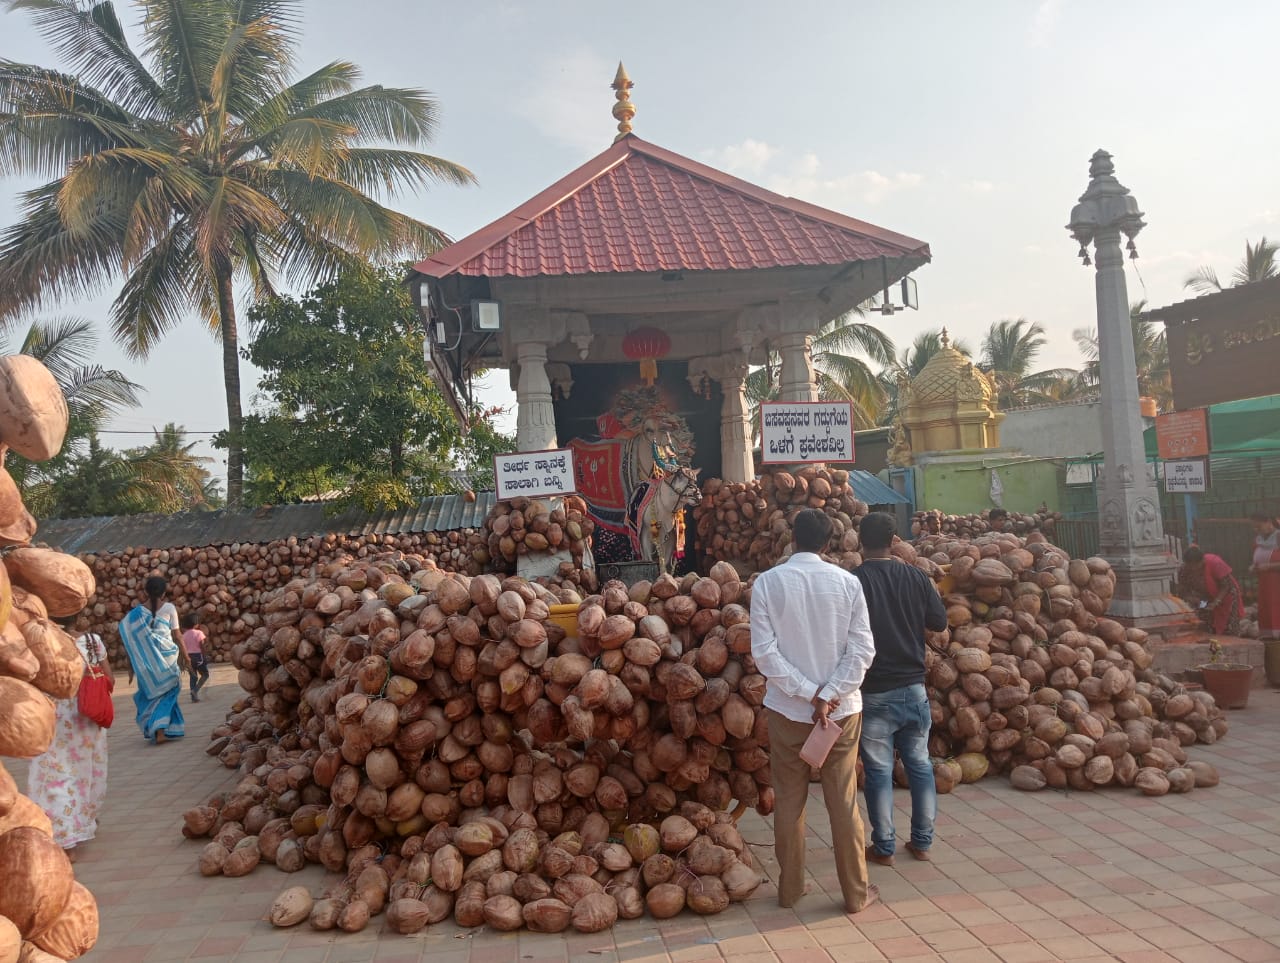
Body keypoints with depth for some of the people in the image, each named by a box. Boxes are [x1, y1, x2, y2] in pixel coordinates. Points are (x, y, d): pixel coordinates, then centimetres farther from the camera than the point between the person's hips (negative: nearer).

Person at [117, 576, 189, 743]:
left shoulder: (137, 611, 2)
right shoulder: (169, 608, -3)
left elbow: (131, 641, 0)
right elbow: (177, 636, -1)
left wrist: (131, 666, 6)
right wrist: (185, 656, 10)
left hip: (147, 659, 2)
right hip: (167, 655, -2)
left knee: (152, 692, 15)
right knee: (166, 693, 8)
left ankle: (155, 729, 17)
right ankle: (162, 730, -3)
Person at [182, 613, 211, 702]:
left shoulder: (184, 635, 4)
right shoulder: (199, 633, -11)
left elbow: (184, 648, 4)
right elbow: (202, 646, -12)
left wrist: (186, 659, 10)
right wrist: (204, 657, -3)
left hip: (189, 656, 5)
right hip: (198, 655, -5)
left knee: (193, 677, 12)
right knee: (205, 674, 10)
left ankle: (194, 696, 11)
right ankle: (195, 690, -9)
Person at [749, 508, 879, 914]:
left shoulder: (767, 583, -8)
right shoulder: (847, 582, -5)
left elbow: (764, 651, -13)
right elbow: (862, 649, -9)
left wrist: (809, 692, -10)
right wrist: (828, 695, -12)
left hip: (787, 709, 0)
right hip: (841, 708, 1)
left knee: (789, 800, 13)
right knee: (844, 801, 11)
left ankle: (790, 887, 25)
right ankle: (856, 892, 21)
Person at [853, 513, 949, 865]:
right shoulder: (916, 577, -2)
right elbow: (939, 621, 7)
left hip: (874, 691, -3)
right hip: (913, 688, 4)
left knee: (879, 771, 6)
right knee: (919, 763, 15)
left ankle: (883, 847, 15)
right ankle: (922, 841, 25)